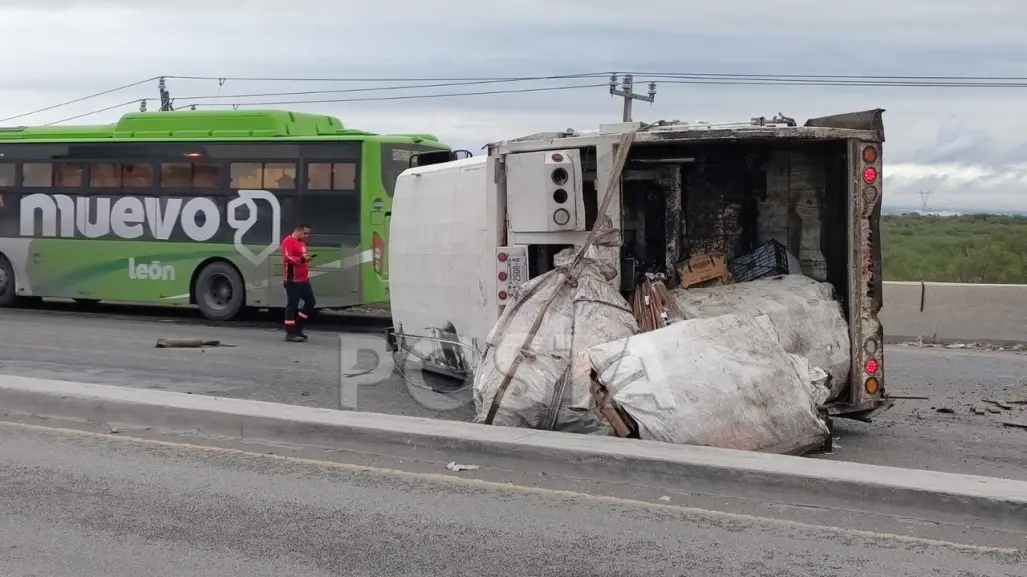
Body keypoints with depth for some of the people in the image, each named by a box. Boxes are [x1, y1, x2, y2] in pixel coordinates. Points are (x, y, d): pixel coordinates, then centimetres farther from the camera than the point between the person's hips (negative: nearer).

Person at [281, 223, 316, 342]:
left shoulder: (302, 242, 19)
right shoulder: (288, 241, -11)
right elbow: (287, 258, -23)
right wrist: (302, 258, -29)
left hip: (304, 279, 10)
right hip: (293, 280, -10)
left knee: (310, 301, 10)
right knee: (292, 305, -6)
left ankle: (298, 327, 20)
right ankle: (290, 333, -3)